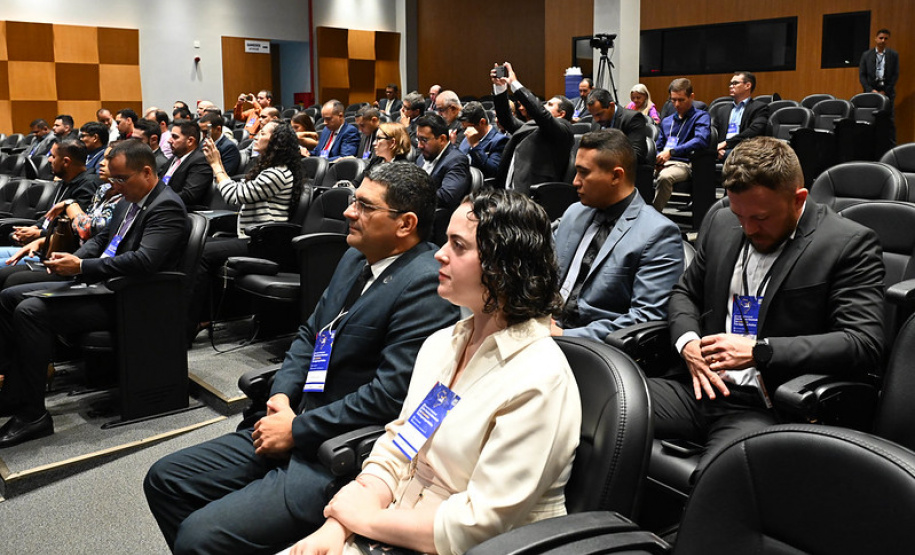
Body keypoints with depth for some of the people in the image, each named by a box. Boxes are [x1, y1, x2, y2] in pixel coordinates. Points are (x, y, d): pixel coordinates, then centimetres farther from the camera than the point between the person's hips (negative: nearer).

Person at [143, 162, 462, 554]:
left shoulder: (425, 284, -19)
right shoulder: (355, 259, 10)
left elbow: (390, 395, -24)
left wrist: (296, 429, -16)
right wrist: (282, 396, 0)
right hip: (296, 424, 9)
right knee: (164, 480, 11)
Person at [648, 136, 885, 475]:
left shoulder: (850, 244, -4)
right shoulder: (721, 225, 13)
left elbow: (863, 343, -11)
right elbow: (685, 292, 24)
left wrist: (758, 351, -17)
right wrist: (687, 342, 1)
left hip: (767, 409, -5)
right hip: (702, 388, 6)